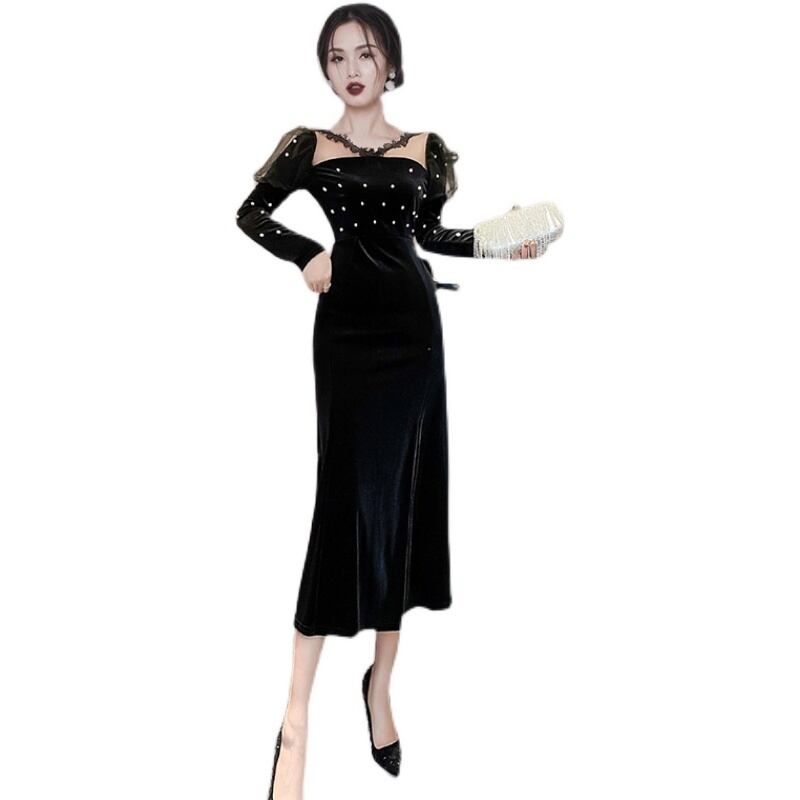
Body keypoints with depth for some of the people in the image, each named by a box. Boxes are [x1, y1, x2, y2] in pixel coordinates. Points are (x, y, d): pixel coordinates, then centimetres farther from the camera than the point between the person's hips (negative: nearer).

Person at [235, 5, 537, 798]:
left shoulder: (423, 150, 10)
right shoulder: (308, 145, 4)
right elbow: (250, 213, 10)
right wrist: (306, 256, -5)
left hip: (413, 326, 3)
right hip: (347, 329, -3)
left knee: (405, 496, 6)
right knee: (349, 497, -10)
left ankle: (381, 683, 20)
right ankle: (296, 721, -5)